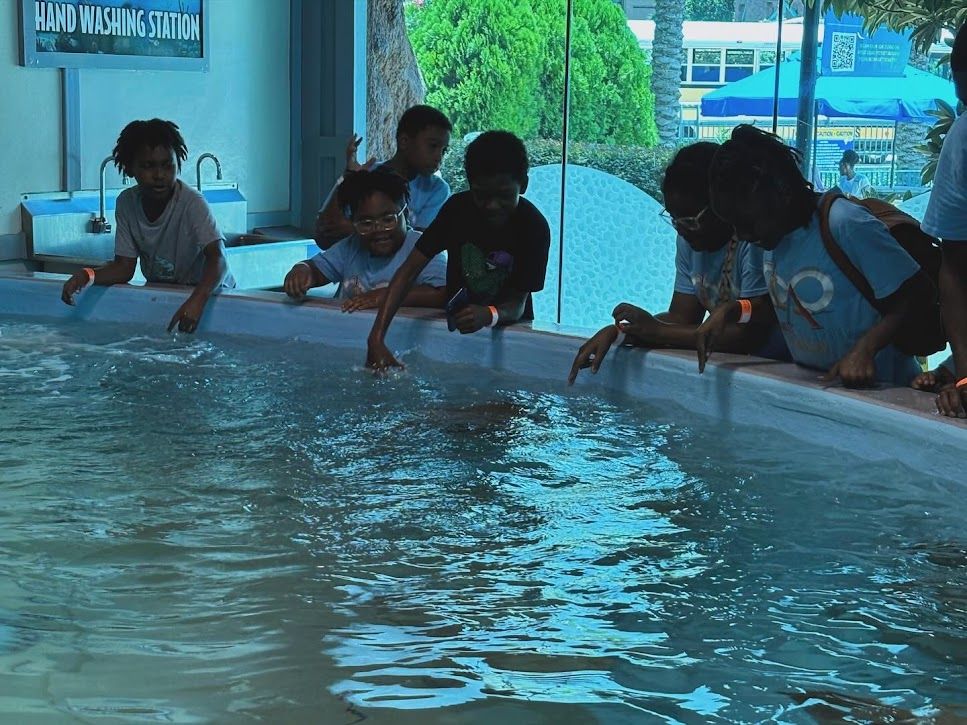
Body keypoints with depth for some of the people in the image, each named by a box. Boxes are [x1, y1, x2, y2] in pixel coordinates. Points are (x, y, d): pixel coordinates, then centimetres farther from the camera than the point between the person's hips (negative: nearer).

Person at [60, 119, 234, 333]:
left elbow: (217, 258, -34)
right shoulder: (126, 203, -7)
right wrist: (87, 275, -24)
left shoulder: (192, 203, -23)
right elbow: (124, 266, -4)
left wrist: (197, 300, -53)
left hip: (209, 292, -5)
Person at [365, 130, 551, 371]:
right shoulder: (458, 208, -15)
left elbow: (517, 305, -18)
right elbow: (408, 271, -18)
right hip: (455, 324, 1)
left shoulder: (534, 227, -18)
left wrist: (489, 315, -43)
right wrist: (376, 338, -29)